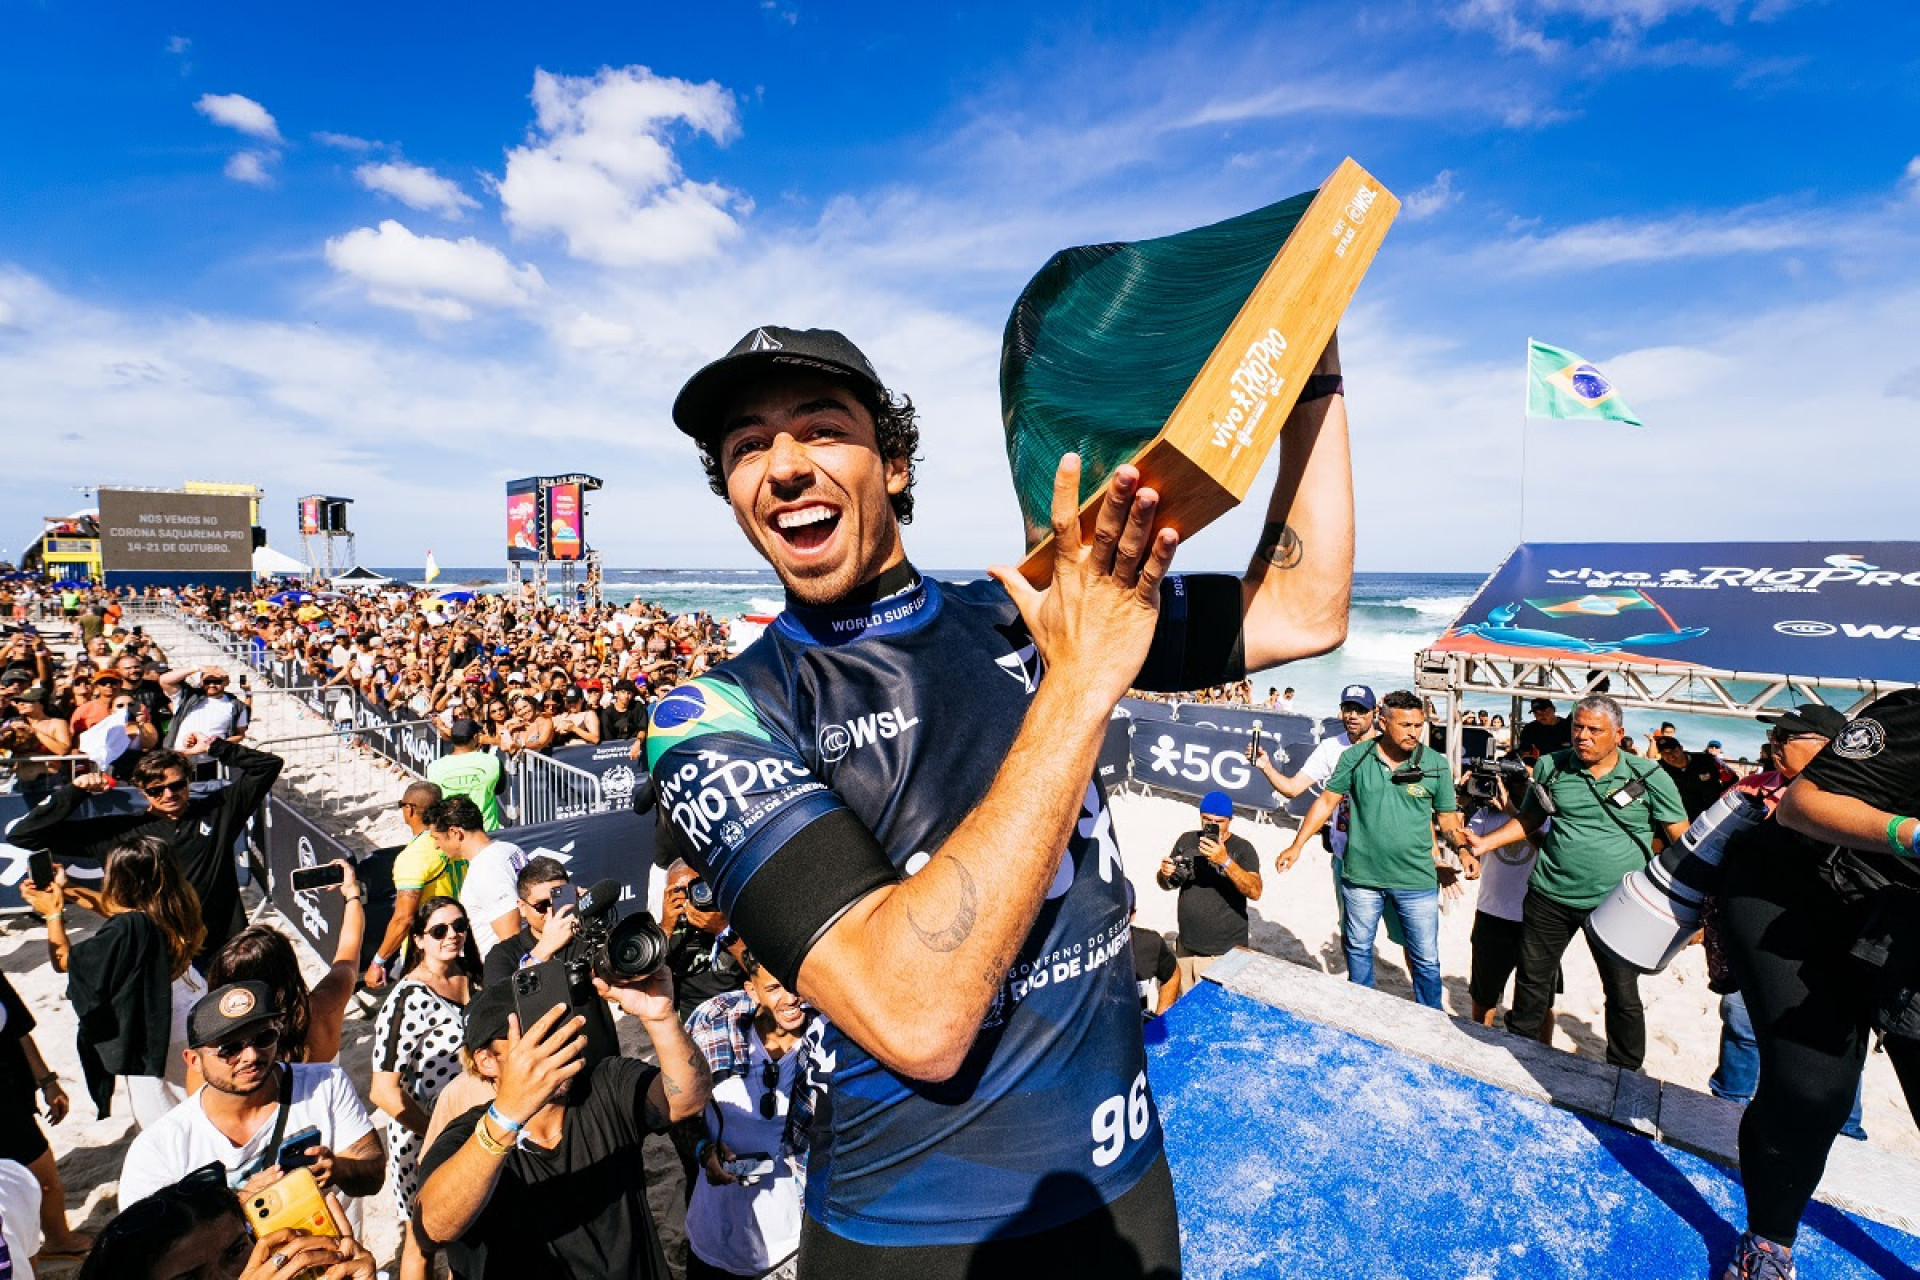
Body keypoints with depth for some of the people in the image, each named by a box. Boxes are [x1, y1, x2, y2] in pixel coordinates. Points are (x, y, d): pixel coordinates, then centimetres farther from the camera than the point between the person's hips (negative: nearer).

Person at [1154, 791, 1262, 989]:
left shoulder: (1242, 849, -7)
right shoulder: (1186, 840, 5)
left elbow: (1255, 892, -21)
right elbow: (1167, 884, 14)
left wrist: (1225, 862, -34)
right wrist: (1165, 874, -9)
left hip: (1224, 953, -4)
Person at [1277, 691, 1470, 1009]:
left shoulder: (1436, 764, -2)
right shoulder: (1355, 757, -5)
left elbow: (1447, 817, 6)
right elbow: (1327, 801, 0)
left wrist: (1462, 849, -13)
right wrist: (1297, 845, -4)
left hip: (1417, 881, 0)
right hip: (1362, 877, 1)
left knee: (1426, 958, 9)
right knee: (1358, 948, 16)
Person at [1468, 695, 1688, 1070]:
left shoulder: (1649, 777, -6)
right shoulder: (1551, 767, 0)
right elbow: (1528, 820, 12)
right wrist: (1485, 842, 0)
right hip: (1549, 895, 2)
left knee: (1623, 996, 11)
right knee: (1532, 981, 14)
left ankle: (1625, 1073, 31)